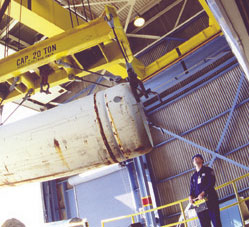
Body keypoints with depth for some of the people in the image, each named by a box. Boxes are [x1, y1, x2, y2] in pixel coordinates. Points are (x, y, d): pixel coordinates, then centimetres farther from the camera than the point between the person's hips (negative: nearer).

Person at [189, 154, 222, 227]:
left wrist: (203, 193, -19)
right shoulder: (193, 176, 23)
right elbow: (192, 189, 17)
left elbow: (211, 182, -6)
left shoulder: (207, 170, 8)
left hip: (210, 199, -4)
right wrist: (190, 196, -6)